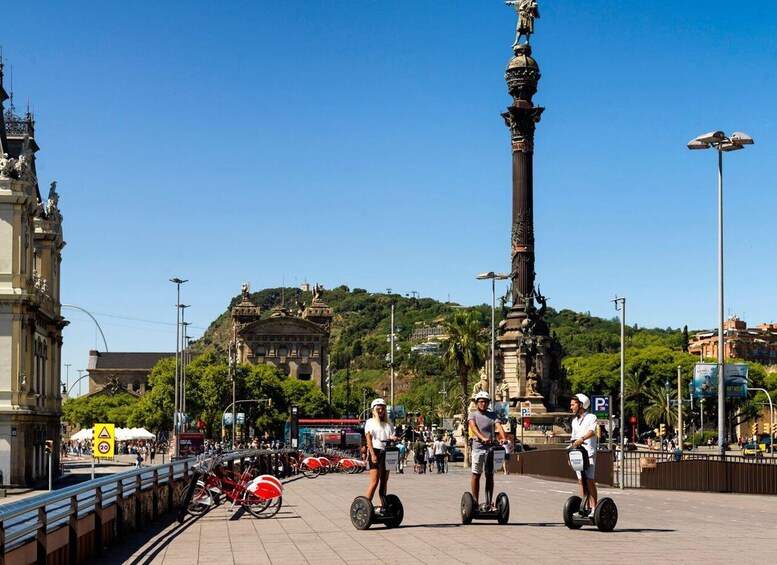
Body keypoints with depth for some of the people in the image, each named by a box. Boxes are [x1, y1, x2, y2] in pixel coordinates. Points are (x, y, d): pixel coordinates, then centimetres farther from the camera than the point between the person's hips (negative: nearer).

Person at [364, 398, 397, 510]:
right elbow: (369, 439, -5)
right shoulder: (370, 422, 4)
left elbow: (391, 436, 18)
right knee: (374, 482, -13)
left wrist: (393, 438, -8)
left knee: (384, 482, 9)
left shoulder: (388, 424, 19)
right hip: (376, 452, -6)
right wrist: (373, 454, -17)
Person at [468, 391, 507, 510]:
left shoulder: (493, 415, 14)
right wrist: (483, 438, -31)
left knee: (490, 475, 4)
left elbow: (498, 426, -3)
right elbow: (473, 428, -12)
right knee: (476, 474, 1)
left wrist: (503, 438, -23)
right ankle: (475, 501, 5)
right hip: (478, 447, -3)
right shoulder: (473, 415, 6)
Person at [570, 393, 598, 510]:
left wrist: (582, 439, -39)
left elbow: (592, 432, -22)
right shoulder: (574, 421, 18)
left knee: (589, 480, -13)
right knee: (581, 481, 5)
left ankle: (593, 507, -12)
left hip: (589, 453, -6)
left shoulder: (591, 417, -3)